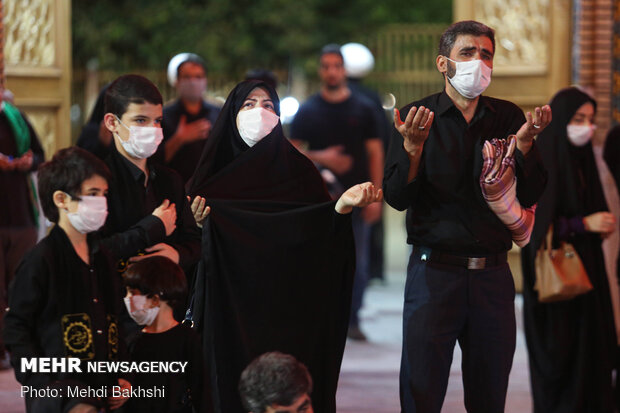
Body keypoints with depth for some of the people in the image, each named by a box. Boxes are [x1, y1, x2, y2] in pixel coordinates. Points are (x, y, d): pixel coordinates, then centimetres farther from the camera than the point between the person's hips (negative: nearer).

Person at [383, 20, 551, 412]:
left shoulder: (508, 117, 8)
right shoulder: (417, 117, 1)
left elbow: (530, 196, 2)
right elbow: (398, 198, -6)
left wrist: (524, 142, -14)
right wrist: (412, 148, -22)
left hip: (493, 273, 3)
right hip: (435, 270, -2)